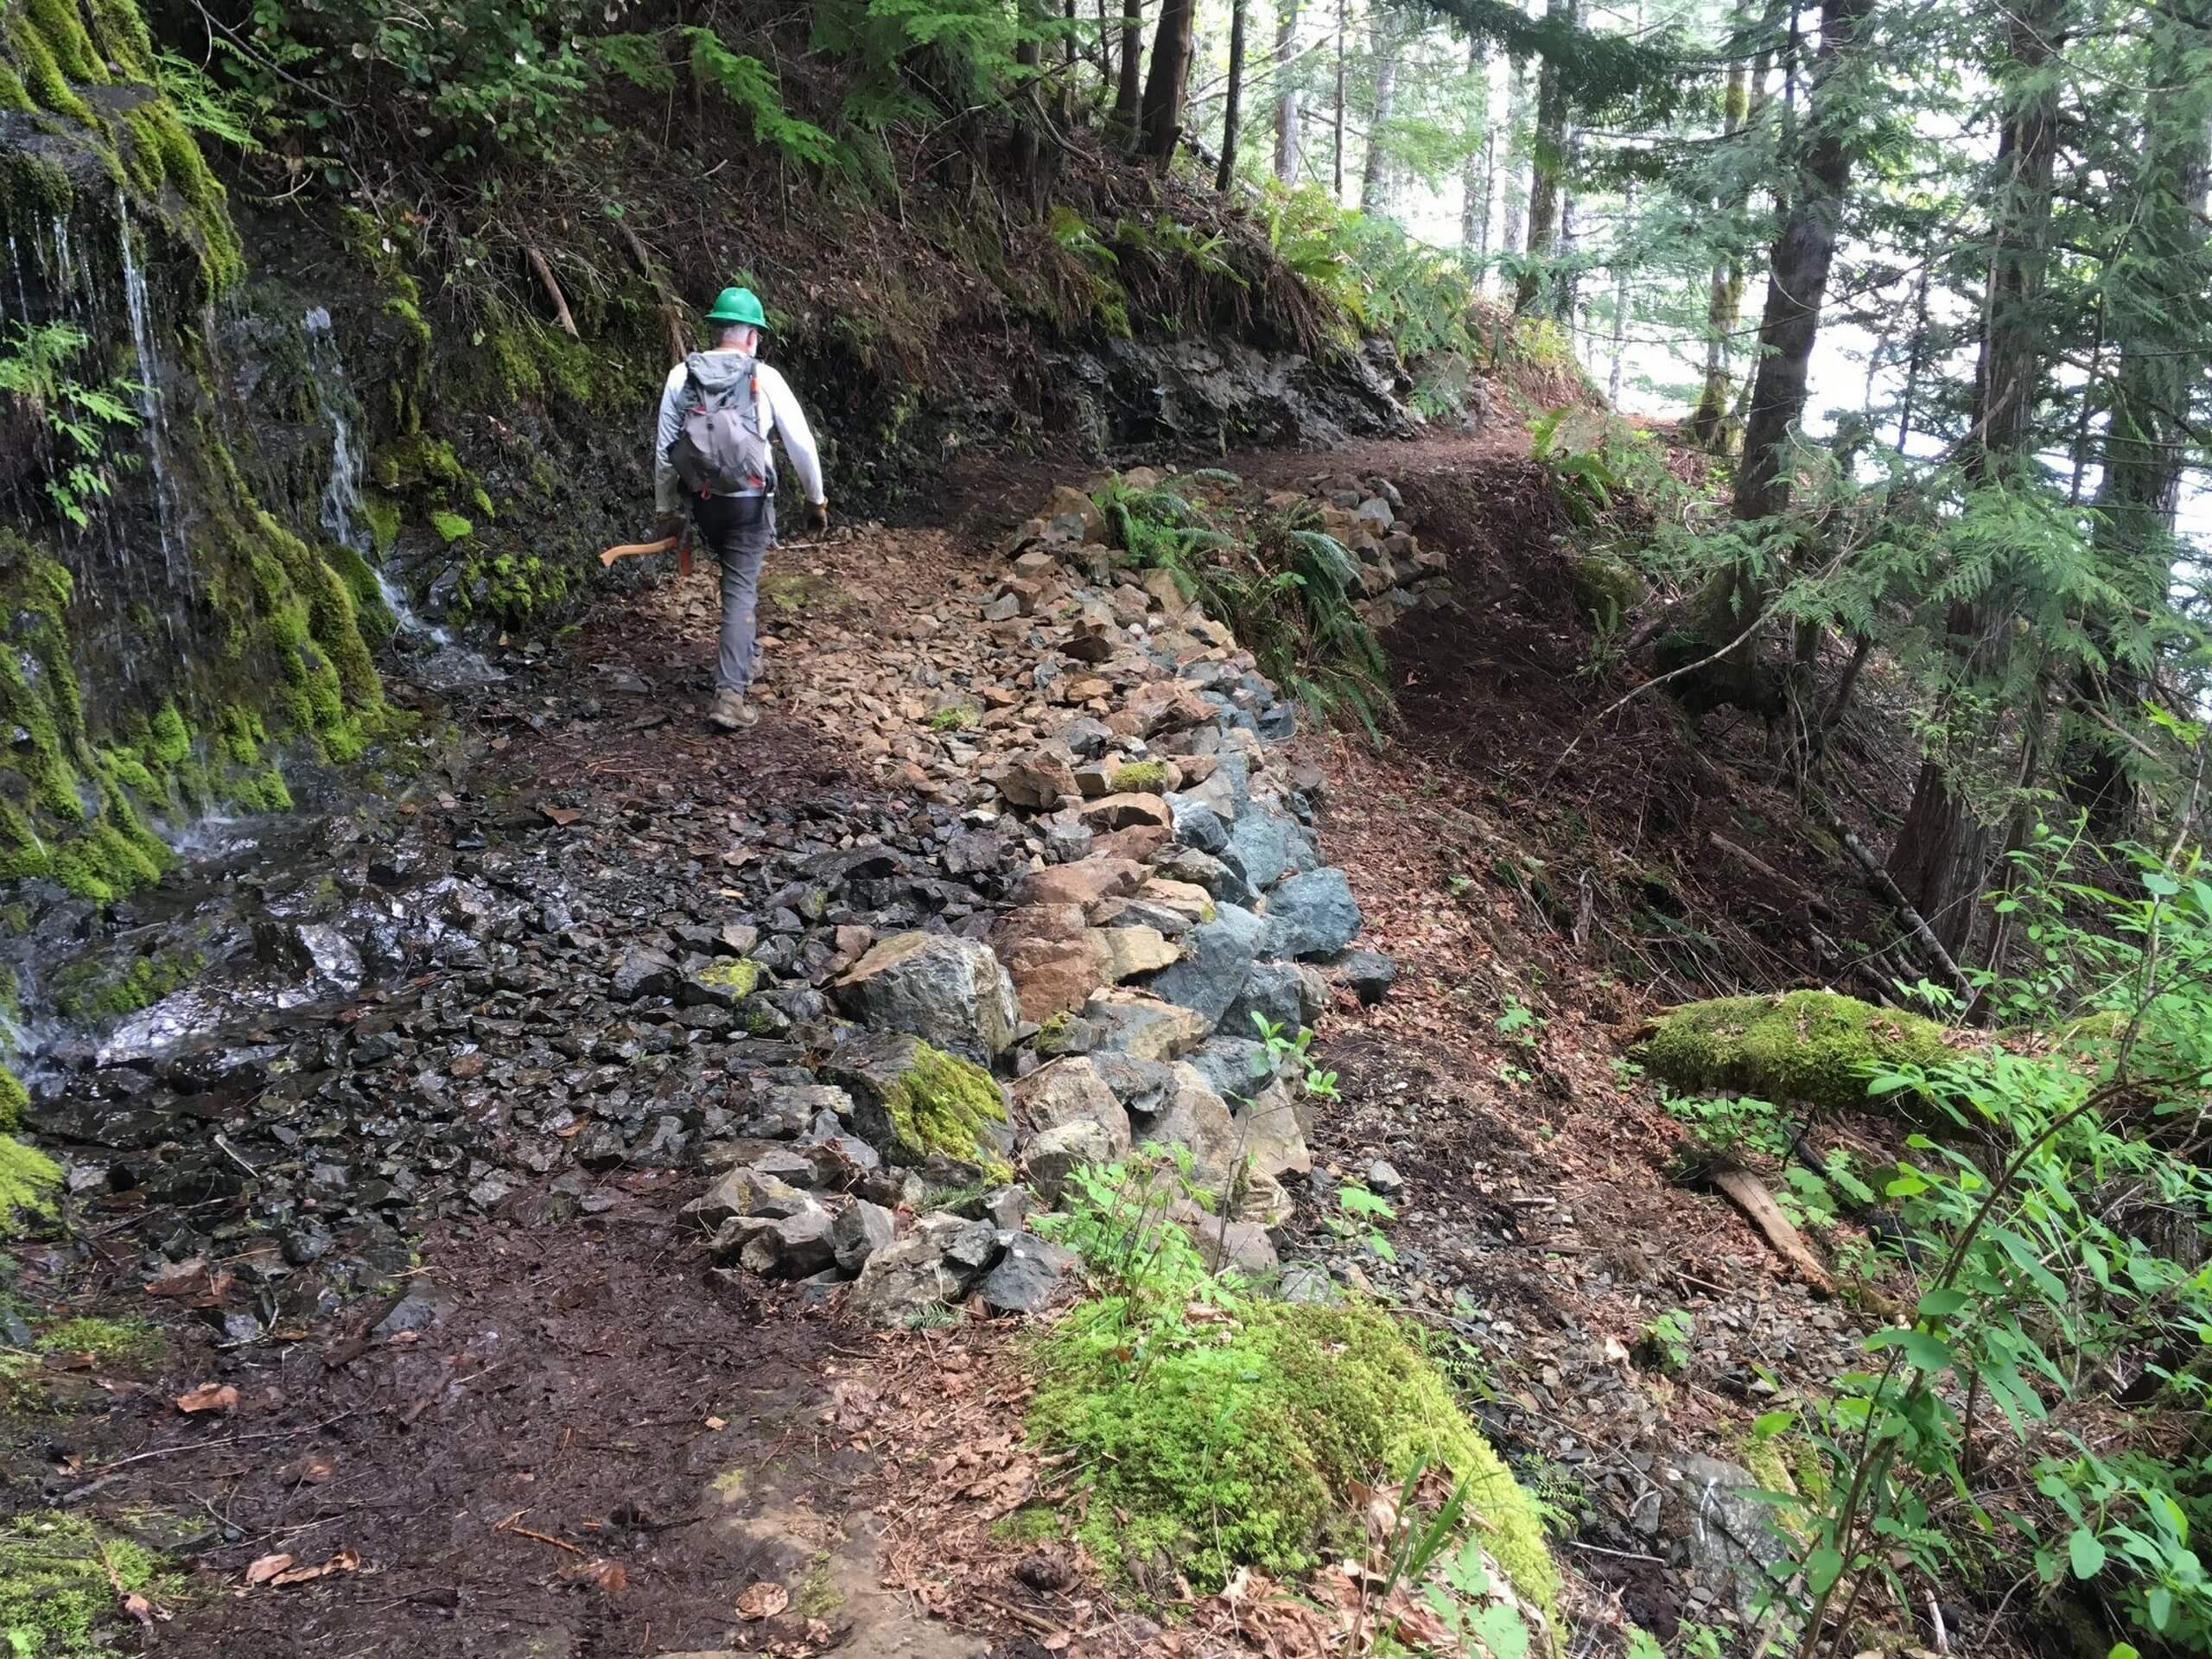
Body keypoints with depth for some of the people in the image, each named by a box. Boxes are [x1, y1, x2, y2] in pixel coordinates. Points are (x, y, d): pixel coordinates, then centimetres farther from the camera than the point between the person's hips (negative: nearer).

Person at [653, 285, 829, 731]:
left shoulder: (681, 376, 1)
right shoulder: (764, 378, -5)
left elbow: (664, 448, 3)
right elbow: (801, 443, -2)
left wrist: (666, 509, 13)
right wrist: (816, 499, 11)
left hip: (703, 499, 3)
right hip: (750, 501, -3)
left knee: (737, 576, 26)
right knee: (741, 590, 0)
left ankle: (744, 656, 40)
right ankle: (730, 694, -9)